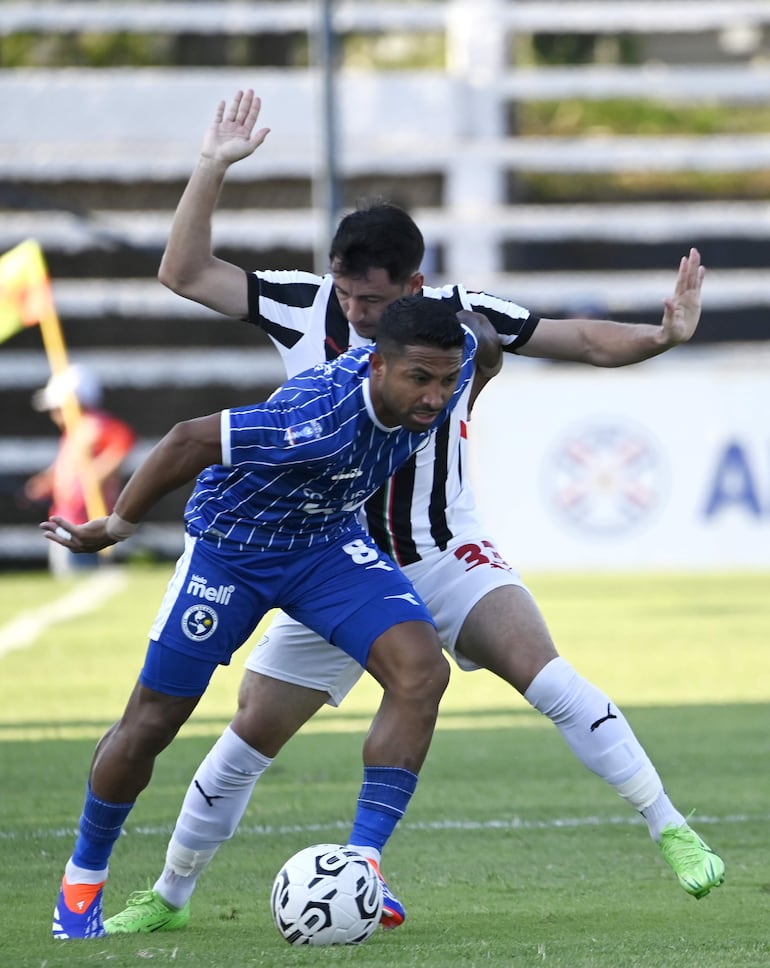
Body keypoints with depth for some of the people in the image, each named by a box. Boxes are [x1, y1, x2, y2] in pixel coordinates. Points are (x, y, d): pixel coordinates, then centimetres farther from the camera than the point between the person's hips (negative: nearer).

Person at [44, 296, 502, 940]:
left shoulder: (451, 365, -20)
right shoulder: (319, 421, -40)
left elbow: (481, 336, 6)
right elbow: (190, 440, -31)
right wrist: (116, 527, -19)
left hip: (328, 543, 5)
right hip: (230, 543, -5)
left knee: (422, 670, -19)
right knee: (151, 723, 2)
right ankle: (84, 875, 28)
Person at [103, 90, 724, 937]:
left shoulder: (453, 317, -12)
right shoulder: (302, 305, -9)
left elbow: (580, 340, -7)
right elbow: (184, 272, -7)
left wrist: (661, 336, -24)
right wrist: (212, 169, -16)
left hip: (445, 556, -2)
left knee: (538, 667, -26)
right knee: (251, 733, 3)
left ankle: (671, 833, -23)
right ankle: (168, 896, 23)